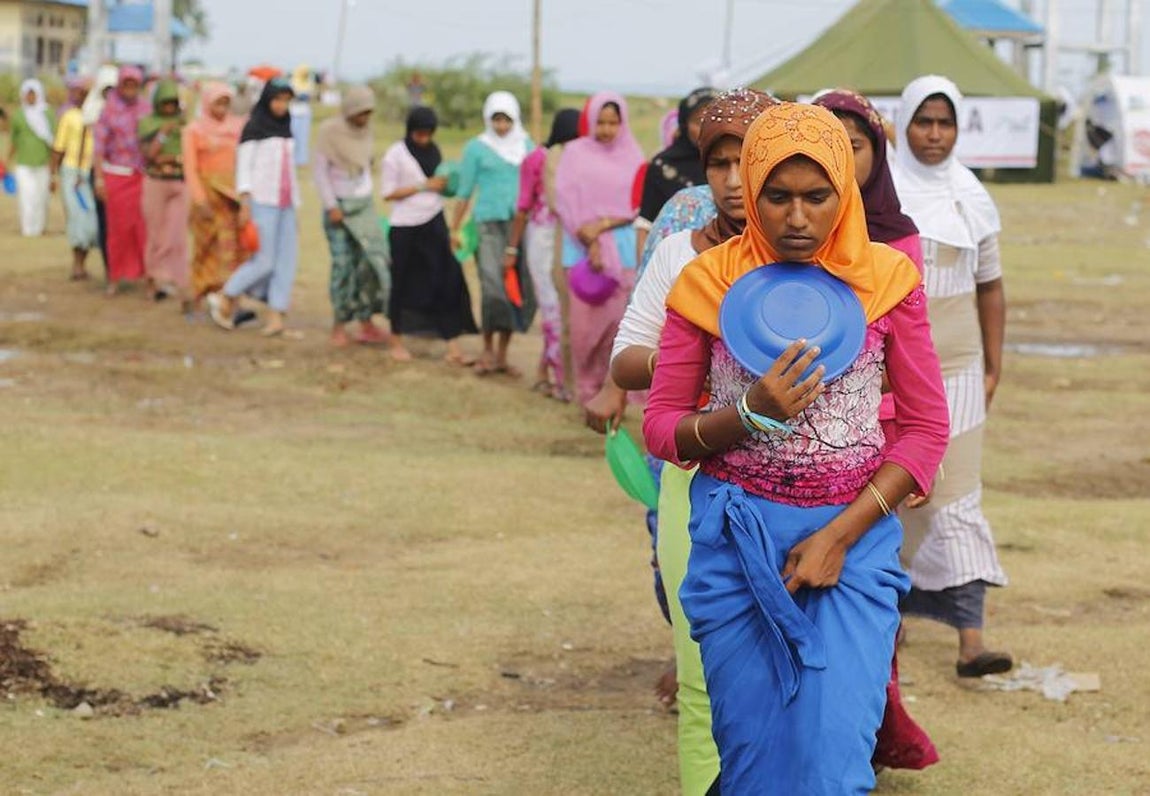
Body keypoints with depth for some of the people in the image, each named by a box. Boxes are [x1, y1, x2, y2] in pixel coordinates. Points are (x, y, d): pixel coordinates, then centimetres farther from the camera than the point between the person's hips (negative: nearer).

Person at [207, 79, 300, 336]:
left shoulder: (285, 128, 16)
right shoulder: (254, 128, -2)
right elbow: (243, 166, -5)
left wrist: (295, 205, 16)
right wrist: (245, 203, -13)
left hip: (285, 204, 6)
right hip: (262, 201, -6)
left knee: (286, 260, -3)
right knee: (264, 261, -9)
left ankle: (276, 316, -3)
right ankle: (223, 298, 8)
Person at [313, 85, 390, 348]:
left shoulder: (365, 131, 6)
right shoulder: (329, 131, -9)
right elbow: (320, 170, -9)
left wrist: (369, 194, 12)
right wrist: (331, 206, -13)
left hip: (365, 204, 5)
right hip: (339, 205, -5)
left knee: (373, 258, -5)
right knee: (343, 264, -6)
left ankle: (366, 323, -2)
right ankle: (339, 325, 2)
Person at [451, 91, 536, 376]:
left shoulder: (526, 145, 11)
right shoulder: (477, 148, 3)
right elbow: (465, 191, 7)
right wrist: (455, 228, 5)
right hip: (490, 223, -3)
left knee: (517, 288, 2)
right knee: (493, 286, -14)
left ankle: (502, 354, 12)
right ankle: (488, 349, 2)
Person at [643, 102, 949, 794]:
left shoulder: (887, 279, -3)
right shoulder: (709, 281, -3)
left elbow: (927, 428, -1)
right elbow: (661, 427, 1)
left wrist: (840, 536, -10)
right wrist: (750, 414, -20)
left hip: (854, 533, -1)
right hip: (737, 534, 1)